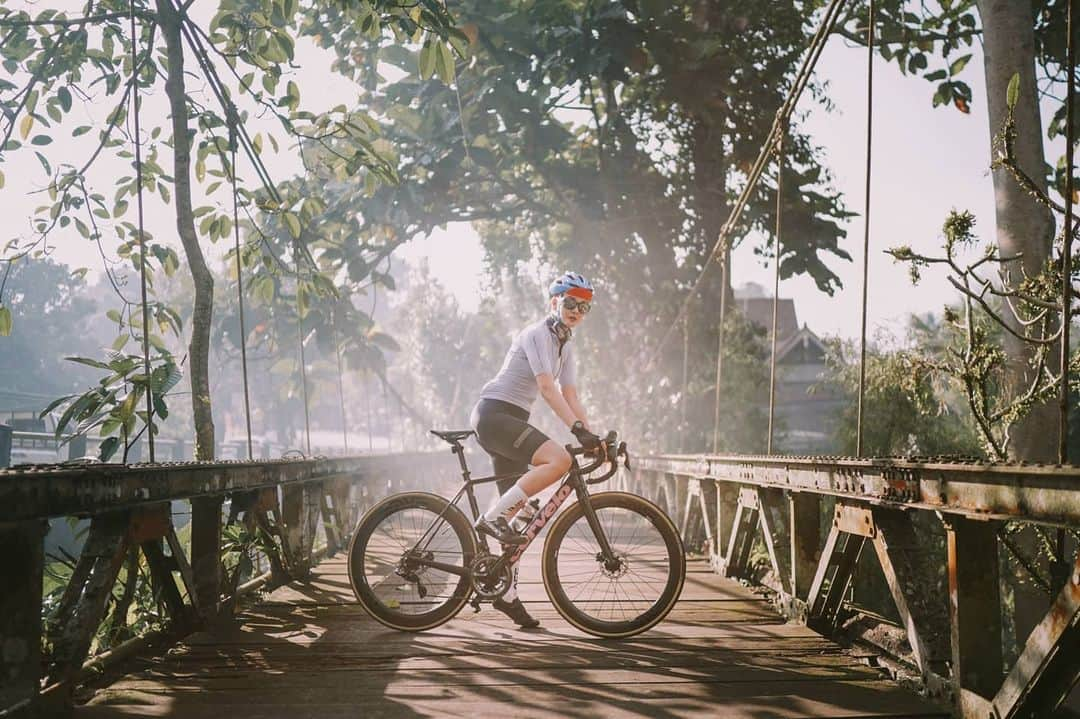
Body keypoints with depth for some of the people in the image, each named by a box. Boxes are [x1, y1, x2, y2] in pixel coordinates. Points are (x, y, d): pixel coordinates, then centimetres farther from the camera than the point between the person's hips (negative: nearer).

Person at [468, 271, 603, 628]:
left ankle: (507, 593, 13)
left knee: (517, 509, 8)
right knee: (558, 459, -29)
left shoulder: (565, 346, 17)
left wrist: (593, 437, 2)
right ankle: (493, 517, -21)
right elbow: (547, 387, -23)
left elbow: (570, 397, 14)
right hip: (494, 414, -10)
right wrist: (578, 429, -31)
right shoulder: (537, 334, -11)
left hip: (509, 421, 10)